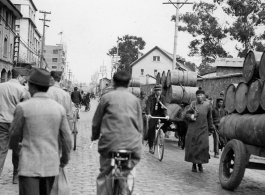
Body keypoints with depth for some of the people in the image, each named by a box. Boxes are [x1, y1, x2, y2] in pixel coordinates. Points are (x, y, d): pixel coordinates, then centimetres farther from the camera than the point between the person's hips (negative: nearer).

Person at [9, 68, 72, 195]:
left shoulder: (23, 107, -10)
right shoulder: (59, 108, 0)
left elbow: (15, 133, 2)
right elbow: (67, 138, 4)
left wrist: (13, 146, 25)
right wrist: (65, 159, 20)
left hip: (30, 166, -4)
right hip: (51, 165, 4)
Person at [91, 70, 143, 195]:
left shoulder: (107, 97, 2)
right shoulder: (135, 99, 8)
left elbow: (96, 122, 6)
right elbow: (140, 125, 11)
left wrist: (95, 136, 24)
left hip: (110, 142, -2)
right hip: (132, 144, 2)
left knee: (104, 175, 11)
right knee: (129, 173, 16)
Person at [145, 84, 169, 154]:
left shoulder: (162, 97, 1)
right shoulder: (151, 97, -8)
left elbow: (164, 107, -8)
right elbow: (148, 106, -19)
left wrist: (166, 115, -25)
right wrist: (148, 114, -37)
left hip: (160, 115, 3)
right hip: (153, 115, -3)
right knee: (151, 130, -6)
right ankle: (151, 146, 6)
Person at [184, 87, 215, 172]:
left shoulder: (207, 105, 9)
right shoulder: (193, 104, 5)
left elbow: (209, 118, 16)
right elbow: (186, 114, 3)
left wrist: (211, 127, 18)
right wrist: (191, 116, -17)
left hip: (203, 129, 1)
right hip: (193, 128, -1)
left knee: (203, 146, -5)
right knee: (192, 146, 1)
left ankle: (200, 164, 10)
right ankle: (194, 164, 14)